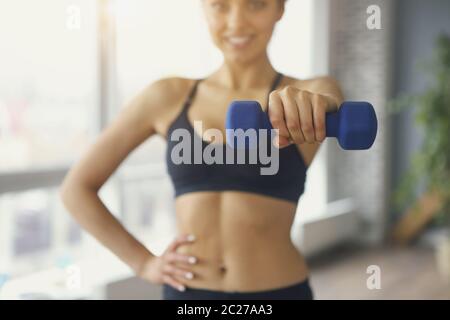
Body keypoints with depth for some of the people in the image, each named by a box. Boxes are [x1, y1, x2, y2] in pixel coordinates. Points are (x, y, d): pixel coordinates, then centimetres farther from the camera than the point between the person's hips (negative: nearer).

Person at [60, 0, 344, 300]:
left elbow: (328, 98, -27)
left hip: (278, 292, -1)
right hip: (186, 292, 2)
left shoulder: (313, 90, -2)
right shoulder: (168, 96, 2)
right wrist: (144, 263, 0)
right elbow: (77, 187, 6)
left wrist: (313, 104, -49)